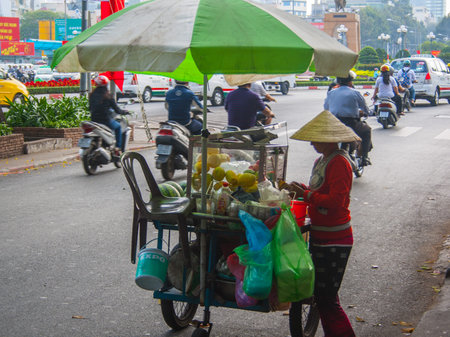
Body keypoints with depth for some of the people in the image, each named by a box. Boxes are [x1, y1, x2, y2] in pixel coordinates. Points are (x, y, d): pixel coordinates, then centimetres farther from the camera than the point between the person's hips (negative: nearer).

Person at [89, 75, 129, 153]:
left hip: (94, 120, 5)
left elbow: (90, 108, 15)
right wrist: (124, 112, 13)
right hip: (106, 119, -5)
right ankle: (118, 148, 13)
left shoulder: (92, 95, 5)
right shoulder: (107, 95, -9)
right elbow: (116, 109, -5)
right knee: (118, 127, 22)